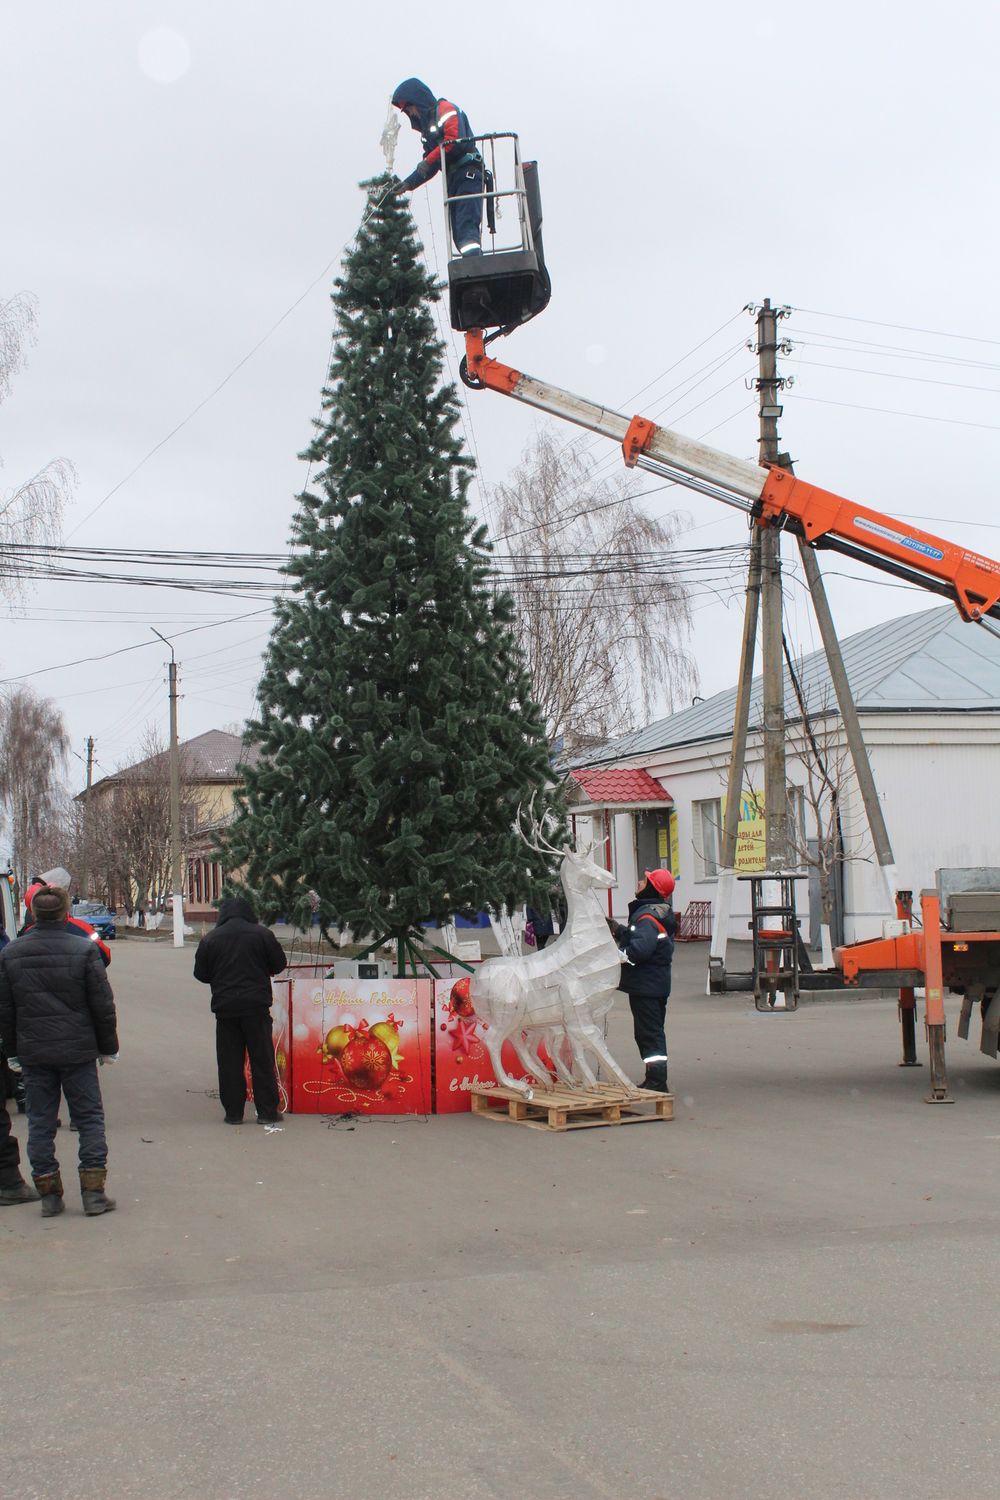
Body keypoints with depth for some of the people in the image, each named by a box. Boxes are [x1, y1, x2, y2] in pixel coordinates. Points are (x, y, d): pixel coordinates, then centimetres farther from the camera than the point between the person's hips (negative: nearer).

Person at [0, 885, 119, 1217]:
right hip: (77, 1050, -2)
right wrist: (108, 1048, 5)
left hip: (33, 1052, 2)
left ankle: (48, 1194, 11)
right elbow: (102, 1005, -6)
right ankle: (93, 1192, 4)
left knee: (40, 1121, 10)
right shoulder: (83, 949, -10)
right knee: (89, 1117, 7)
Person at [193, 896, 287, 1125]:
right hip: (256, 1005, -1)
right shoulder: (262, 934, -4)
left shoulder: (210, 939, 0)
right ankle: (267, 1111, 5)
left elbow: (201, 974, 6)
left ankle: (233, 1112, 8)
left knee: (229, 1062, 7)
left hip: (225, 1007, 1)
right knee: (262, 1059, 4)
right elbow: (279, 964, 4)